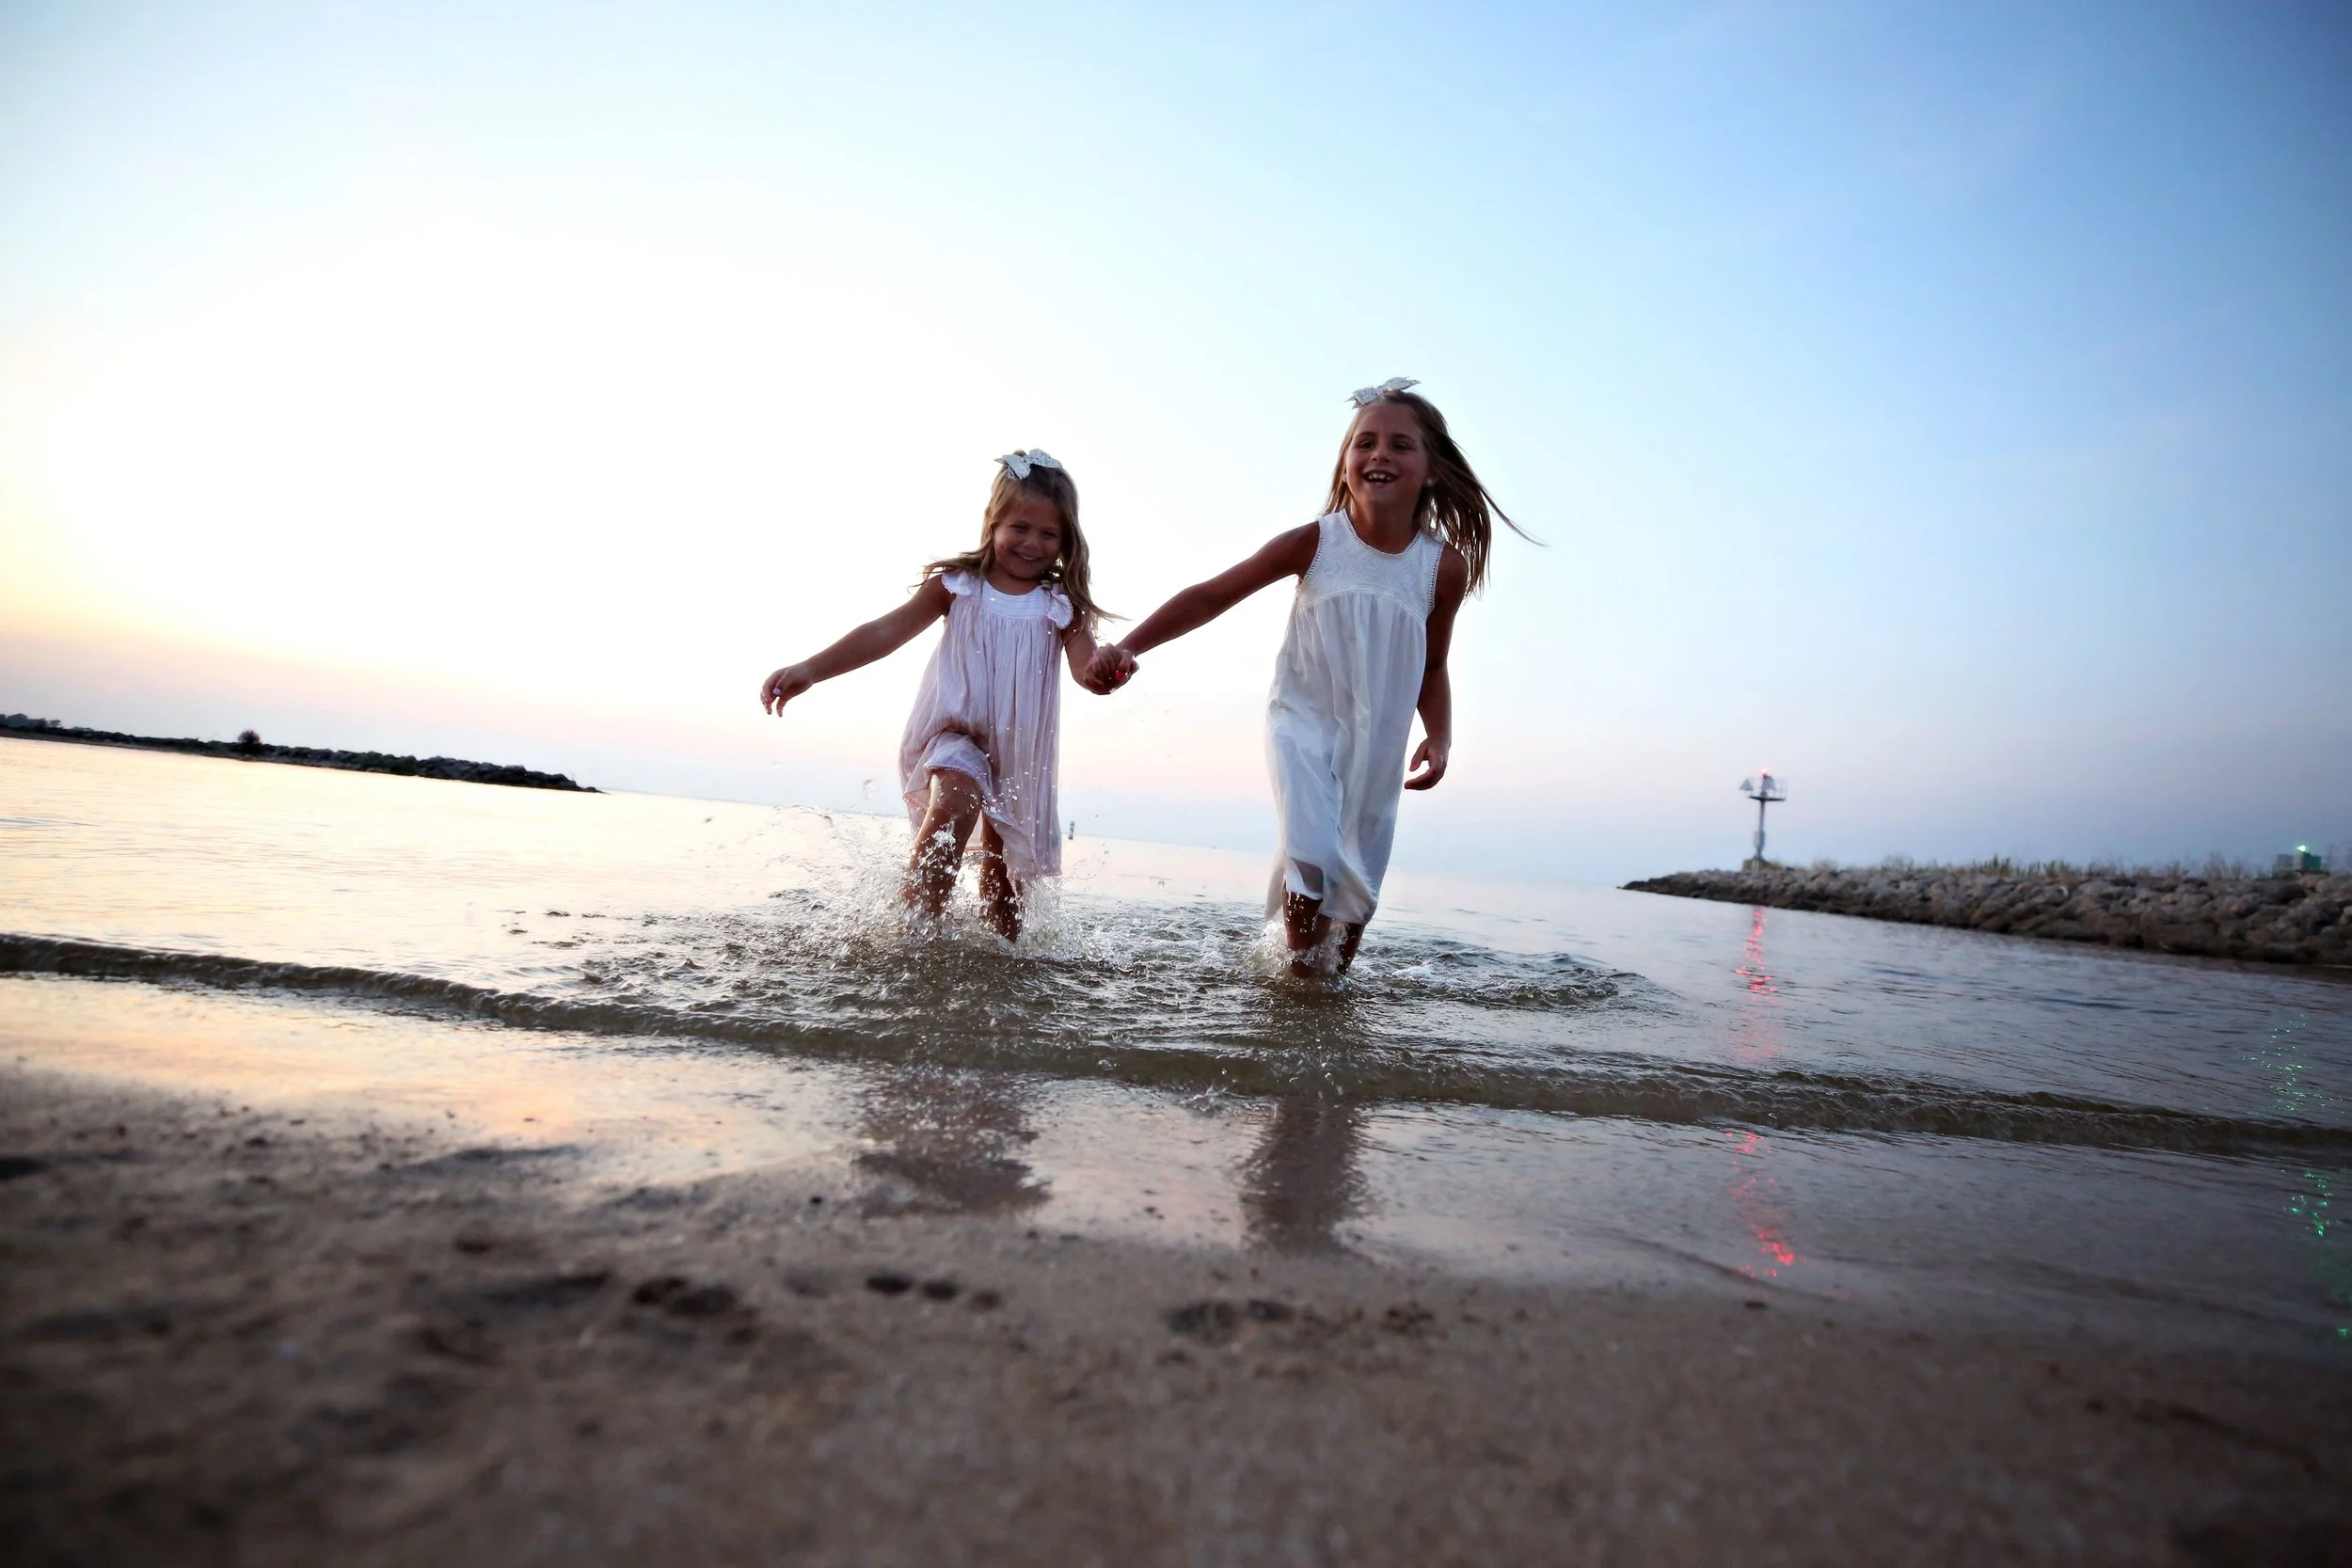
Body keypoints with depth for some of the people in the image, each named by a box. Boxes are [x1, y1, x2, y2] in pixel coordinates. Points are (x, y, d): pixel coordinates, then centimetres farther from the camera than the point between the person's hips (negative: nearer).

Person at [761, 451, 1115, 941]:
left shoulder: (1063, 606, -1)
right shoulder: (956, 585, -3)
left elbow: (1085, 670, -12)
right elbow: (887, 631, -8)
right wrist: (810, 669, -18)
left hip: (1021, 749, 2)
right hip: (956, 734, -2)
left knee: (1006, 870, 10)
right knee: (952, 808, -31)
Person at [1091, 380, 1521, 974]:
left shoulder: (1444, 565, -6)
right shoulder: (1315, 543, -12)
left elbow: (1432, 667, 7)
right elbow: (1212, 596, -10)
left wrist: (1439, 737, -9)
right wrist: (1128, 647, -19)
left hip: (1378, 746, 3)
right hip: (1303, 723, -3)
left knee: (1359, 885, 9)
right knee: (1314, 854, -21)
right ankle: (1301, 970, 5)